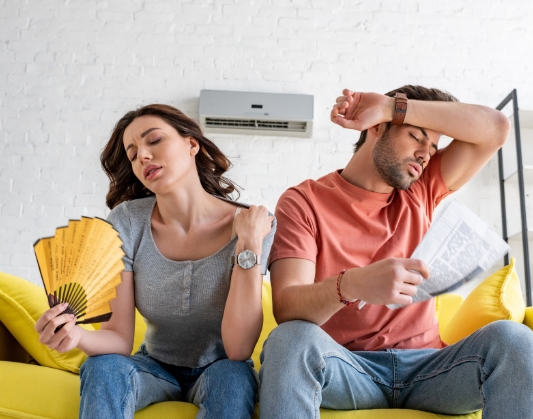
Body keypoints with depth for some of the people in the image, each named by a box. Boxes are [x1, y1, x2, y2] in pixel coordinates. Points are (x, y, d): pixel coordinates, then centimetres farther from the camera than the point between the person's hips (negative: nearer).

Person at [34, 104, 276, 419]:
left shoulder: (254, 224, -19)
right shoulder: (127, 222, -13)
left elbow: (238, 350, -24)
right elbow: (120, 339, -14)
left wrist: (249, 245, -30)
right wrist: (77, 335, -36)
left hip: (218, 371, -1)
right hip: (155, 366, 1)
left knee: (234, 375, -32)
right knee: (103, 366, -28)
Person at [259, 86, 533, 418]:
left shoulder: (422, 191, 11)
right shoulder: (303, 202, -4)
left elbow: (496, 128, 2)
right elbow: (286, 307, -17)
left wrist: (393, 106, -4)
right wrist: (351, 284, -38)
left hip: (424, 365, 4)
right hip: (345, 367, -3)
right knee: (292, 338, -35)